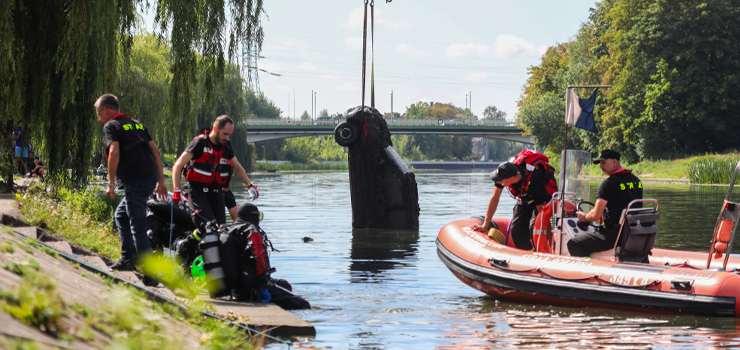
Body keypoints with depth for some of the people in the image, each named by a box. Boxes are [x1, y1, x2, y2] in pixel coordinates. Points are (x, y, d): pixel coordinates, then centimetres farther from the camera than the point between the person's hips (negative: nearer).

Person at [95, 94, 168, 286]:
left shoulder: (111, 126, 0)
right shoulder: (136, 124, 22)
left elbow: (114, 152, -17)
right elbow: (155, 151, 17)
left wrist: (111, 183, -12)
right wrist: (161, 180, 16)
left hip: (136, 181, -9)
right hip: (150, 177, 9)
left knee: (138, 227, -7)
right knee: (121, 215, 25)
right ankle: (127, 258, 26)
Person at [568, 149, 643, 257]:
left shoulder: (609, 183, -14)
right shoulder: (636, 180, 11)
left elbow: (596, 215, -14)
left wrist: (584, 217, 7)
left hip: (614, 234, -9)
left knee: (573, 244, -3)